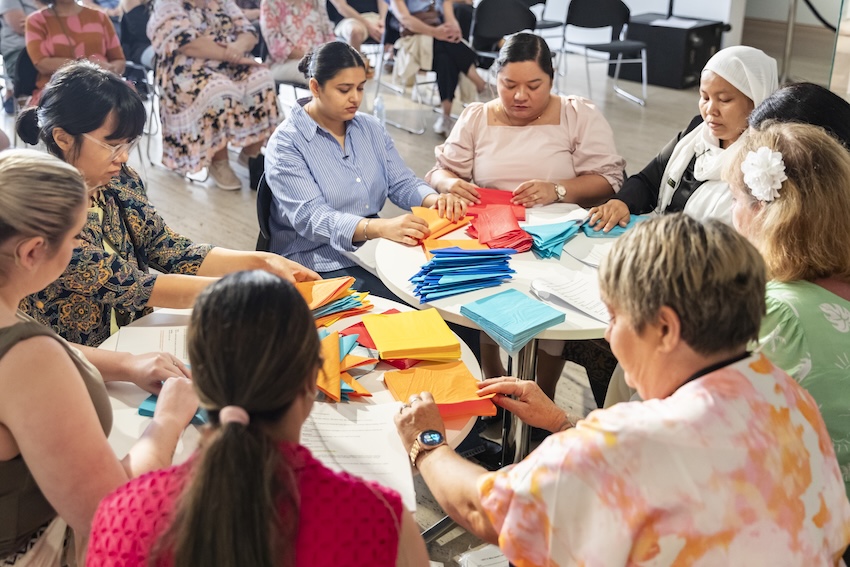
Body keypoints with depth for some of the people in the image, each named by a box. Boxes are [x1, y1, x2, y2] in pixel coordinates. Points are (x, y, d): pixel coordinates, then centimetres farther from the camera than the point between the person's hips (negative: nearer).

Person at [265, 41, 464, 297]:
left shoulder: (371, 128, 11)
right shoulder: (286, 144, -9)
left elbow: (402, 184, 11)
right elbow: (311, 217, -21)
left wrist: (435, 200, -14)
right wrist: (381, 227, -36)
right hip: (323, 265, -6)